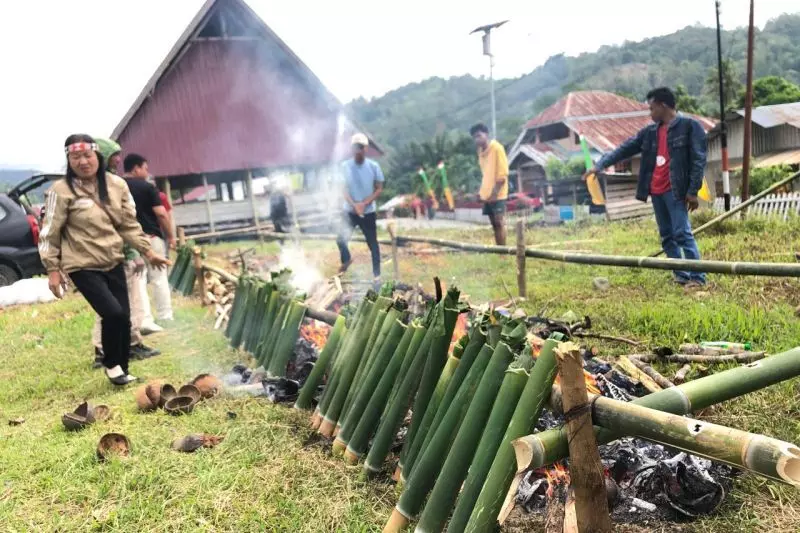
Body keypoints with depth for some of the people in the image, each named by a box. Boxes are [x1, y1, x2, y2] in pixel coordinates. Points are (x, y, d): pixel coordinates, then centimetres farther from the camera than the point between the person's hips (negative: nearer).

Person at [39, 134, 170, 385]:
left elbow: (129, 224, 8)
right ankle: (111, 364, 9)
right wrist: (53, 269, -8)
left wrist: (148, 251, 5)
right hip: (83, 267, -5)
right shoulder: (62, 190, -13)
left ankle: (122, 369, 24)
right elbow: (50, 233, -7)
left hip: (113, 263, 5)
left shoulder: (117, 184, -1)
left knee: (124, 316, 5)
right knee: (113, 313, -17)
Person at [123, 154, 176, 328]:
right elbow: (161, 214, -12)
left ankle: (145, 319, -3)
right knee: (159, 278, 7)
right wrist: (170, 236, -2)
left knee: (137, 279, 4)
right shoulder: (147, 187, -7)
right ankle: (165, 317, 12)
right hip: (151, 237, -3)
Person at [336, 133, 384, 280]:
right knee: (341, 240, -5)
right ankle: (346, 260, 27)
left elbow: (379, 189, -5)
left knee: (372, 243, 4)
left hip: (368, 212, -1)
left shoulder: (374, 166, -8)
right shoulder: (345, 166, -6)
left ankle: (377, 274, 18)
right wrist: (354, 205, -21)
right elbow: (343, 189, -5)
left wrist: (364, 203, -18)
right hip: (349, 211, 1)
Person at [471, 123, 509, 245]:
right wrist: (482, 191, 11)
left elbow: (502, 173, -14)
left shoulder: (497, 148, -11)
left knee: (499, 222, -8)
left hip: (497, 194, -8)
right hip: (486, 194, 8)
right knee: (494, 223, 9)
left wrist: (494, 192, -19)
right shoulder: (481, 151, 12)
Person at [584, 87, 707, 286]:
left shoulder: (689, 126, -4)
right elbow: (625, 149, 15)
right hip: (656, 191, 7)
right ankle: (681, 276, 16)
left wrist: (693, 191, -13)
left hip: (675, 191, -7)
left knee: (682, 233, -11)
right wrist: (601, 164, 6)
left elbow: (698, 160, -7)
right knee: (667, 236, 9)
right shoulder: (650, 132, 15)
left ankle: (697, 277, -5)